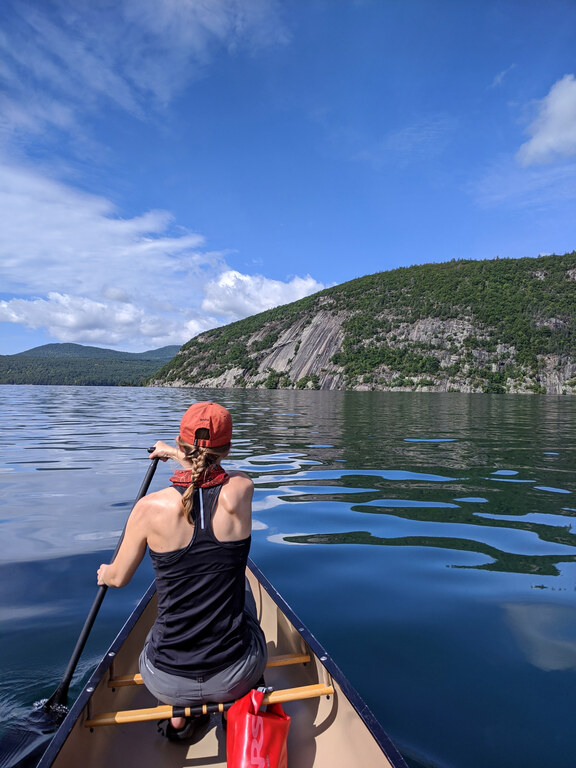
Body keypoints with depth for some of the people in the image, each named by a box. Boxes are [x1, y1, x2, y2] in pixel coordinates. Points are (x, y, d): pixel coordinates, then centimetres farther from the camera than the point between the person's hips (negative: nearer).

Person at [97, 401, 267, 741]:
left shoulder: (151, 507, -17)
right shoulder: (241, 490, -14)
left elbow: (119, 578, 1)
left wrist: (104, 573, 25)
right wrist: (173, 455, 28)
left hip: (166, 682, 1)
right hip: (235, 676, 0)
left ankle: (180, 717, 30)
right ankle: (239, 704, 39)